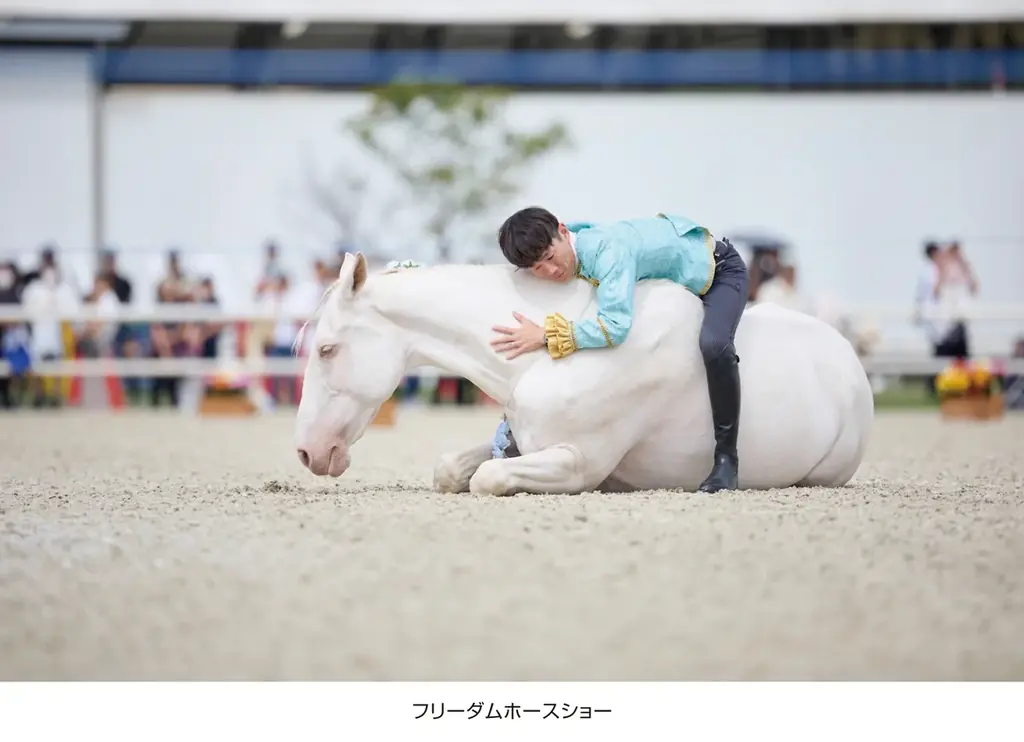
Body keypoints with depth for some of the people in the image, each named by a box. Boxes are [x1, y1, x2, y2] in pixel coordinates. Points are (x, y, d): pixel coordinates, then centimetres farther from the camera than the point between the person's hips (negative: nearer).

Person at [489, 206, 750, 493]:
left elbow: (615, 326, -52)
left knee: (714, 345, -34)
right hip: (672, 285, 8)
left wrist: (546, 336, -47)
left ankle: (726, 457, -20)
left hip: (719, 270, -8)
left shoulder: (607, 249, -40)